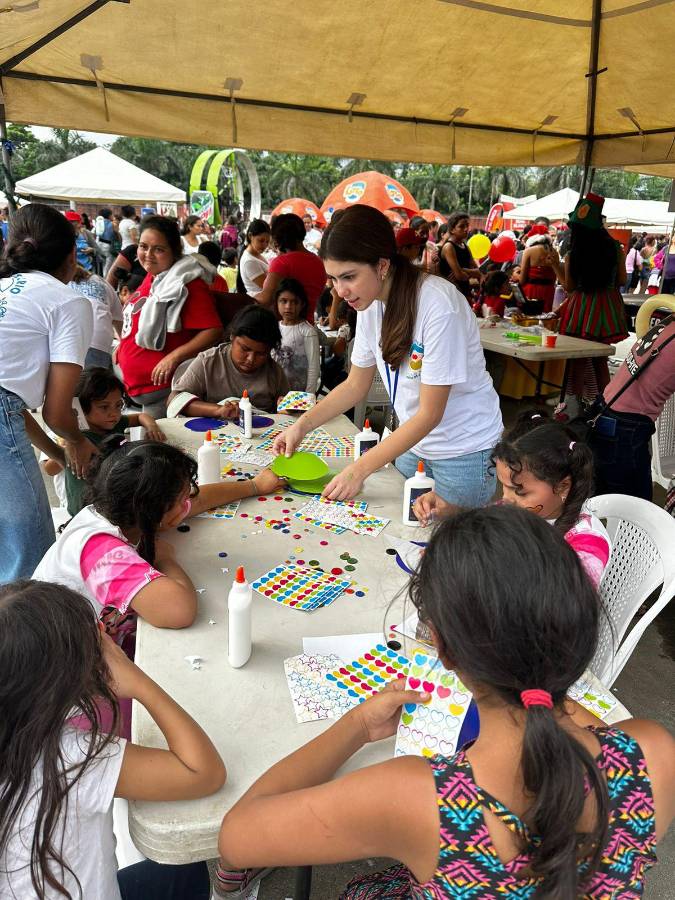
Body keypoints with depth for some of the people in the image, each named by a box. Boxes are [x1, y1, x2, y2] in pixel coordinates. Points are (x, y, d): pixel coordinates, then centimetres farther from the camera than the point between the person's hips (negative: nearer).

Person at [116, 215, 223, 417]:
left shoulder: (187, 283, -15)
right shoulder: (151, 278, 9)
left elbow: (214, 331, -22)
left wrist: (174, 357, -27)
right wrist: (123, 345, 18)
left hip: (163, 387, -8)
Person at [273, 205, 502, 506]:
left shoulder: (440, 306, -27)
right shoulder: (371, 303, -5)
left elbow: (430, 413, -24)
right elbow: (355, 385, 6)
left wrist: (359, 470, -25)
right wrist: (303, 425, -7)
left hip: (464, 451, -6)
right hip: (413, 442, 6)